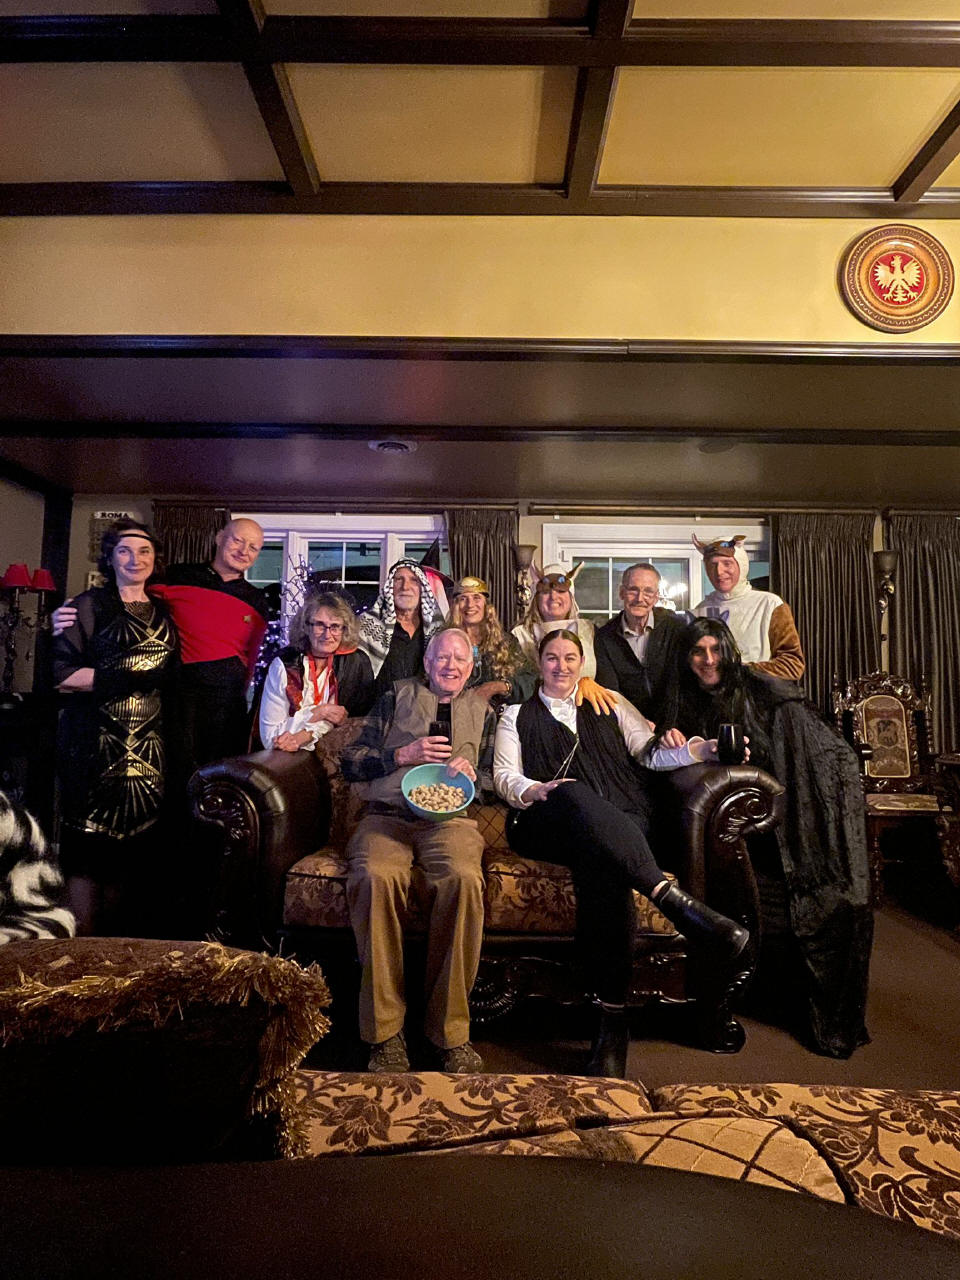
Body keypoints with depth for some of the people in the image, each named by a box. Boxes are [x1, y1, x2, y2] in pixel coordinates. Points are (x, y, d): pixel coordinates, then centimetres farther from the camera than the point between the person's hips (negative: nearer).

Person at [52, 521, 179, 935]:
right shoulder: (90, 605, 1)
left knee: (133, 848, 6)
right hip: (94, 744, -4)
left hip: (149, 748, 4)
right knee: (89, 850, -2)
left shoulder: (163, 613, 16)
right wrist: (137, 674, -11)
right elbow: (62, 674, -9)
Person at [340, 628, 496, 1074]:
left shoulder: (482, 709, 24)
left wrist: (471, 773, -2)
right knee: (376, 876, -34)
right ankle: (385, 1030, -22)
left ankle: (450, 1029, -21)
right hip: (386, 815, 0)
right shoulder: (398, 696, 20)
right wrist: (404, 754, -3)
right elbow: (351, 761, 12)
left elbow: (496, 778, 20)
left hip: (450, 818, 0)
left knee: (463, 878, -34)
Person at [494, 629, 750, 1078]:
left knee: (599, 863, -36)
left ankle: (613, 1016, -36)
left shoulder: (609, 704, 27)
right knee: (576, 795, -38)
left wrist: (704, 748, -1)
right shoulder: (517, 716, 25)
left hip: (622, 822, 1)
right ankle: (673, 899, -47)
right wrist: (536, 791, -12)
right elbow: (504, 776, 12)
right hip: (549, 825, 0)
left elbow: (652, 752, 18)